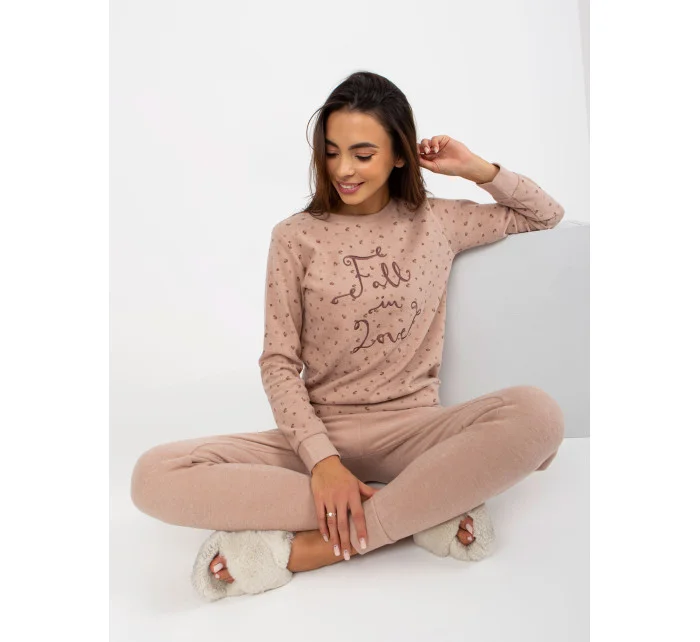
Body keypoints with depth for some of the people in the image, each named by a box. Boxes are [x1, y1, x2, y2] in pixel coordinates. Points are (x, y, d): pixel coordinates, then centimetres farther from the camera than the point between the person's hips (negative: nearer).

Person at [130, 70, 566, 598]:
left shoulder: (438, 222, 9)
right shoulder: (296, 237, 4)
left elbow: (548, 216, 22)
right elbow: (279, 363, -1)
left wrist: (477, 169, 7)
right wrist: (322, 459, -16)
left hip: (411, 430, 0)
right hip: (320, 432, 1)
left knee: (538, 414, -31)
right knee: (155, 475, -24)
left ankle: (317, 545, -25)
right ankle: (429, 509, -23)